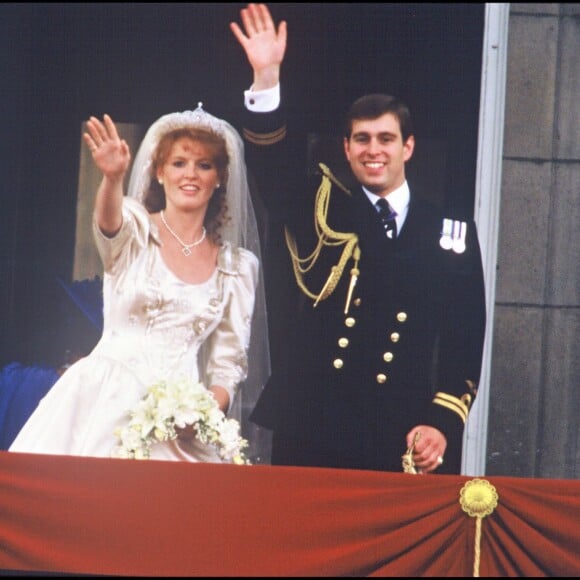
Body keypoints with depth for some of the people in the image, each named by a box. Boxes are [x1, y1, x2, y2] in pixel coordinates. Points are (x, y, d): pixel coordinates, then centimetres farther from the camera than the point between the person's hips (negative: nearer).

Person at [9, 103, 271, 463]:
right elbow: (110, 221, -20)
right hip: (106, 403, -2)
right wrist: (113, 178, -42)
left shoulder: (237, 266, 11)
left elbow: (228, 363, 11)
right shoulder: (135, 231, 5)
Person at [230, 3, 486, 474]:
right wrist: (267, 77, -21)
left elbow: (465, 341, 5)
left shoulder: (451, 233, 8)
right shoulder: (321, 213, 10)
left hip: (403, 439, 0)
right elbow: (275, 166, -8)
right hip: (310, 431, 1)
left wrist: (443, 423, -6)